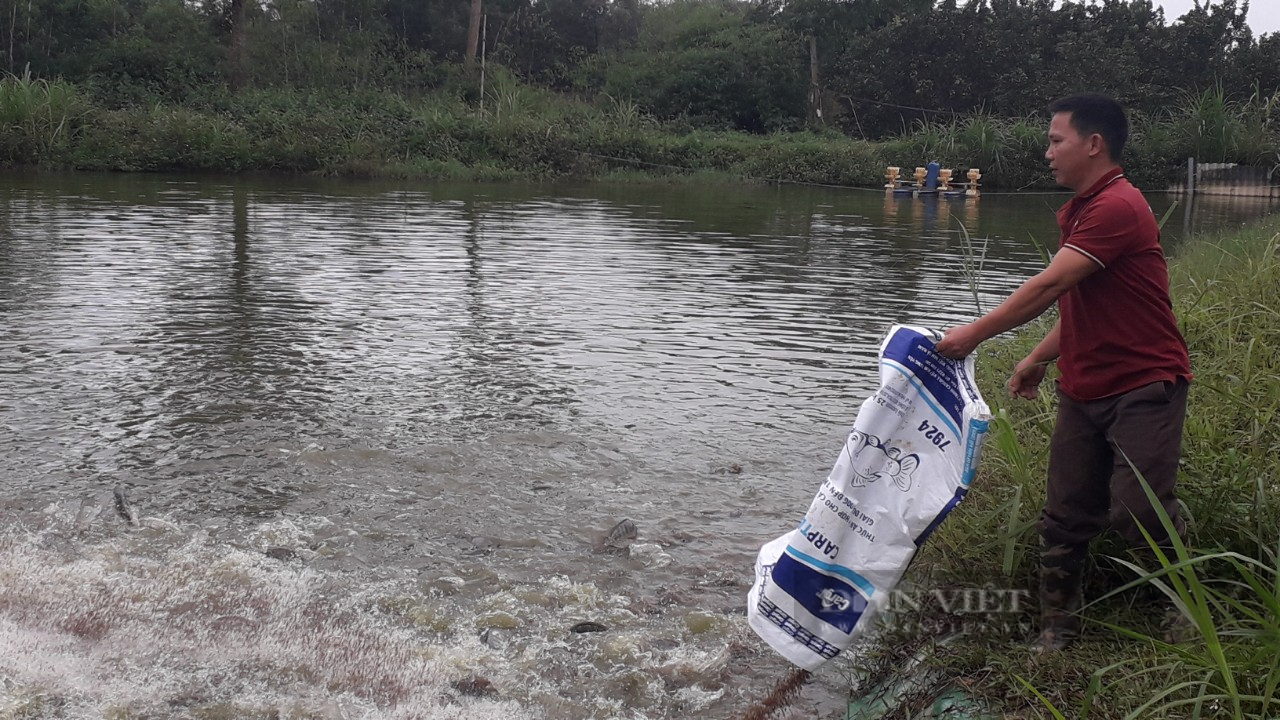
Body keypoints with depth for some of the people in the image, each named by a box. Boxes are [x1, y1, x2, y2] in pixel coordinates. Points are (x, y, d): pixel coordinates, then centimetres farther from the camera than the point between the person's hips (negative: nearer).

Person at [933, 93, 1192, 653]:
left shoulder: (1118, 207, -18)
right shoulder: (1078, 211, 15)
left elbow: (1049, 286, -23)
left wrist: (976, 333, -18)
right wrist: (1040, 359, 16)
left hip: (1143, 388, -9)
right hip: (1084, 391, 9)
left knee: (1139, 512, -10)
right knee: (1065, 517, 8)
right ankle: (1056, 629, 18)